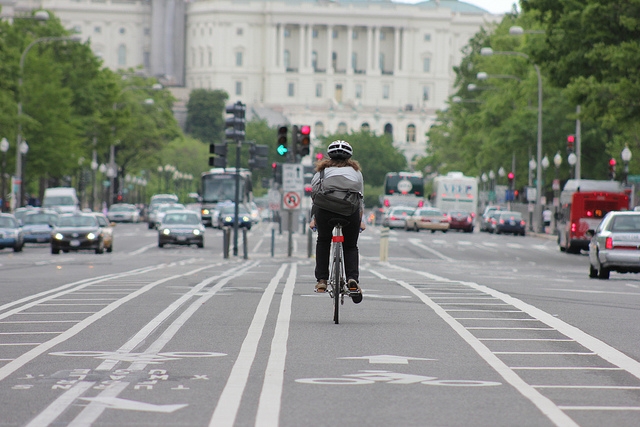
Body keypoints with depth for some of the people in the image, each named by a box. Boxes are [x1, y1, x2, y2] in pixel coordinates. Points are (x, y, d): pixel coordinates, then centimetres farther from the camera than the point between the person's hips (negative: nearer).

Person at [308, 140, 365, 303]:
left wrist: (313, 219, 39)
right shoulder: (356, 171, 26)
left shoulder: (322, 170, 25)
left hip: (325, 209, 0)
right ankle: (353, 279, -6)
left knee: (323, 242, 22)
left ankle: (321, 281, 12)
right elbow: (361, 200, 27)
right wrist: (360, 221, 38)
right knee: (351, 246, 16)